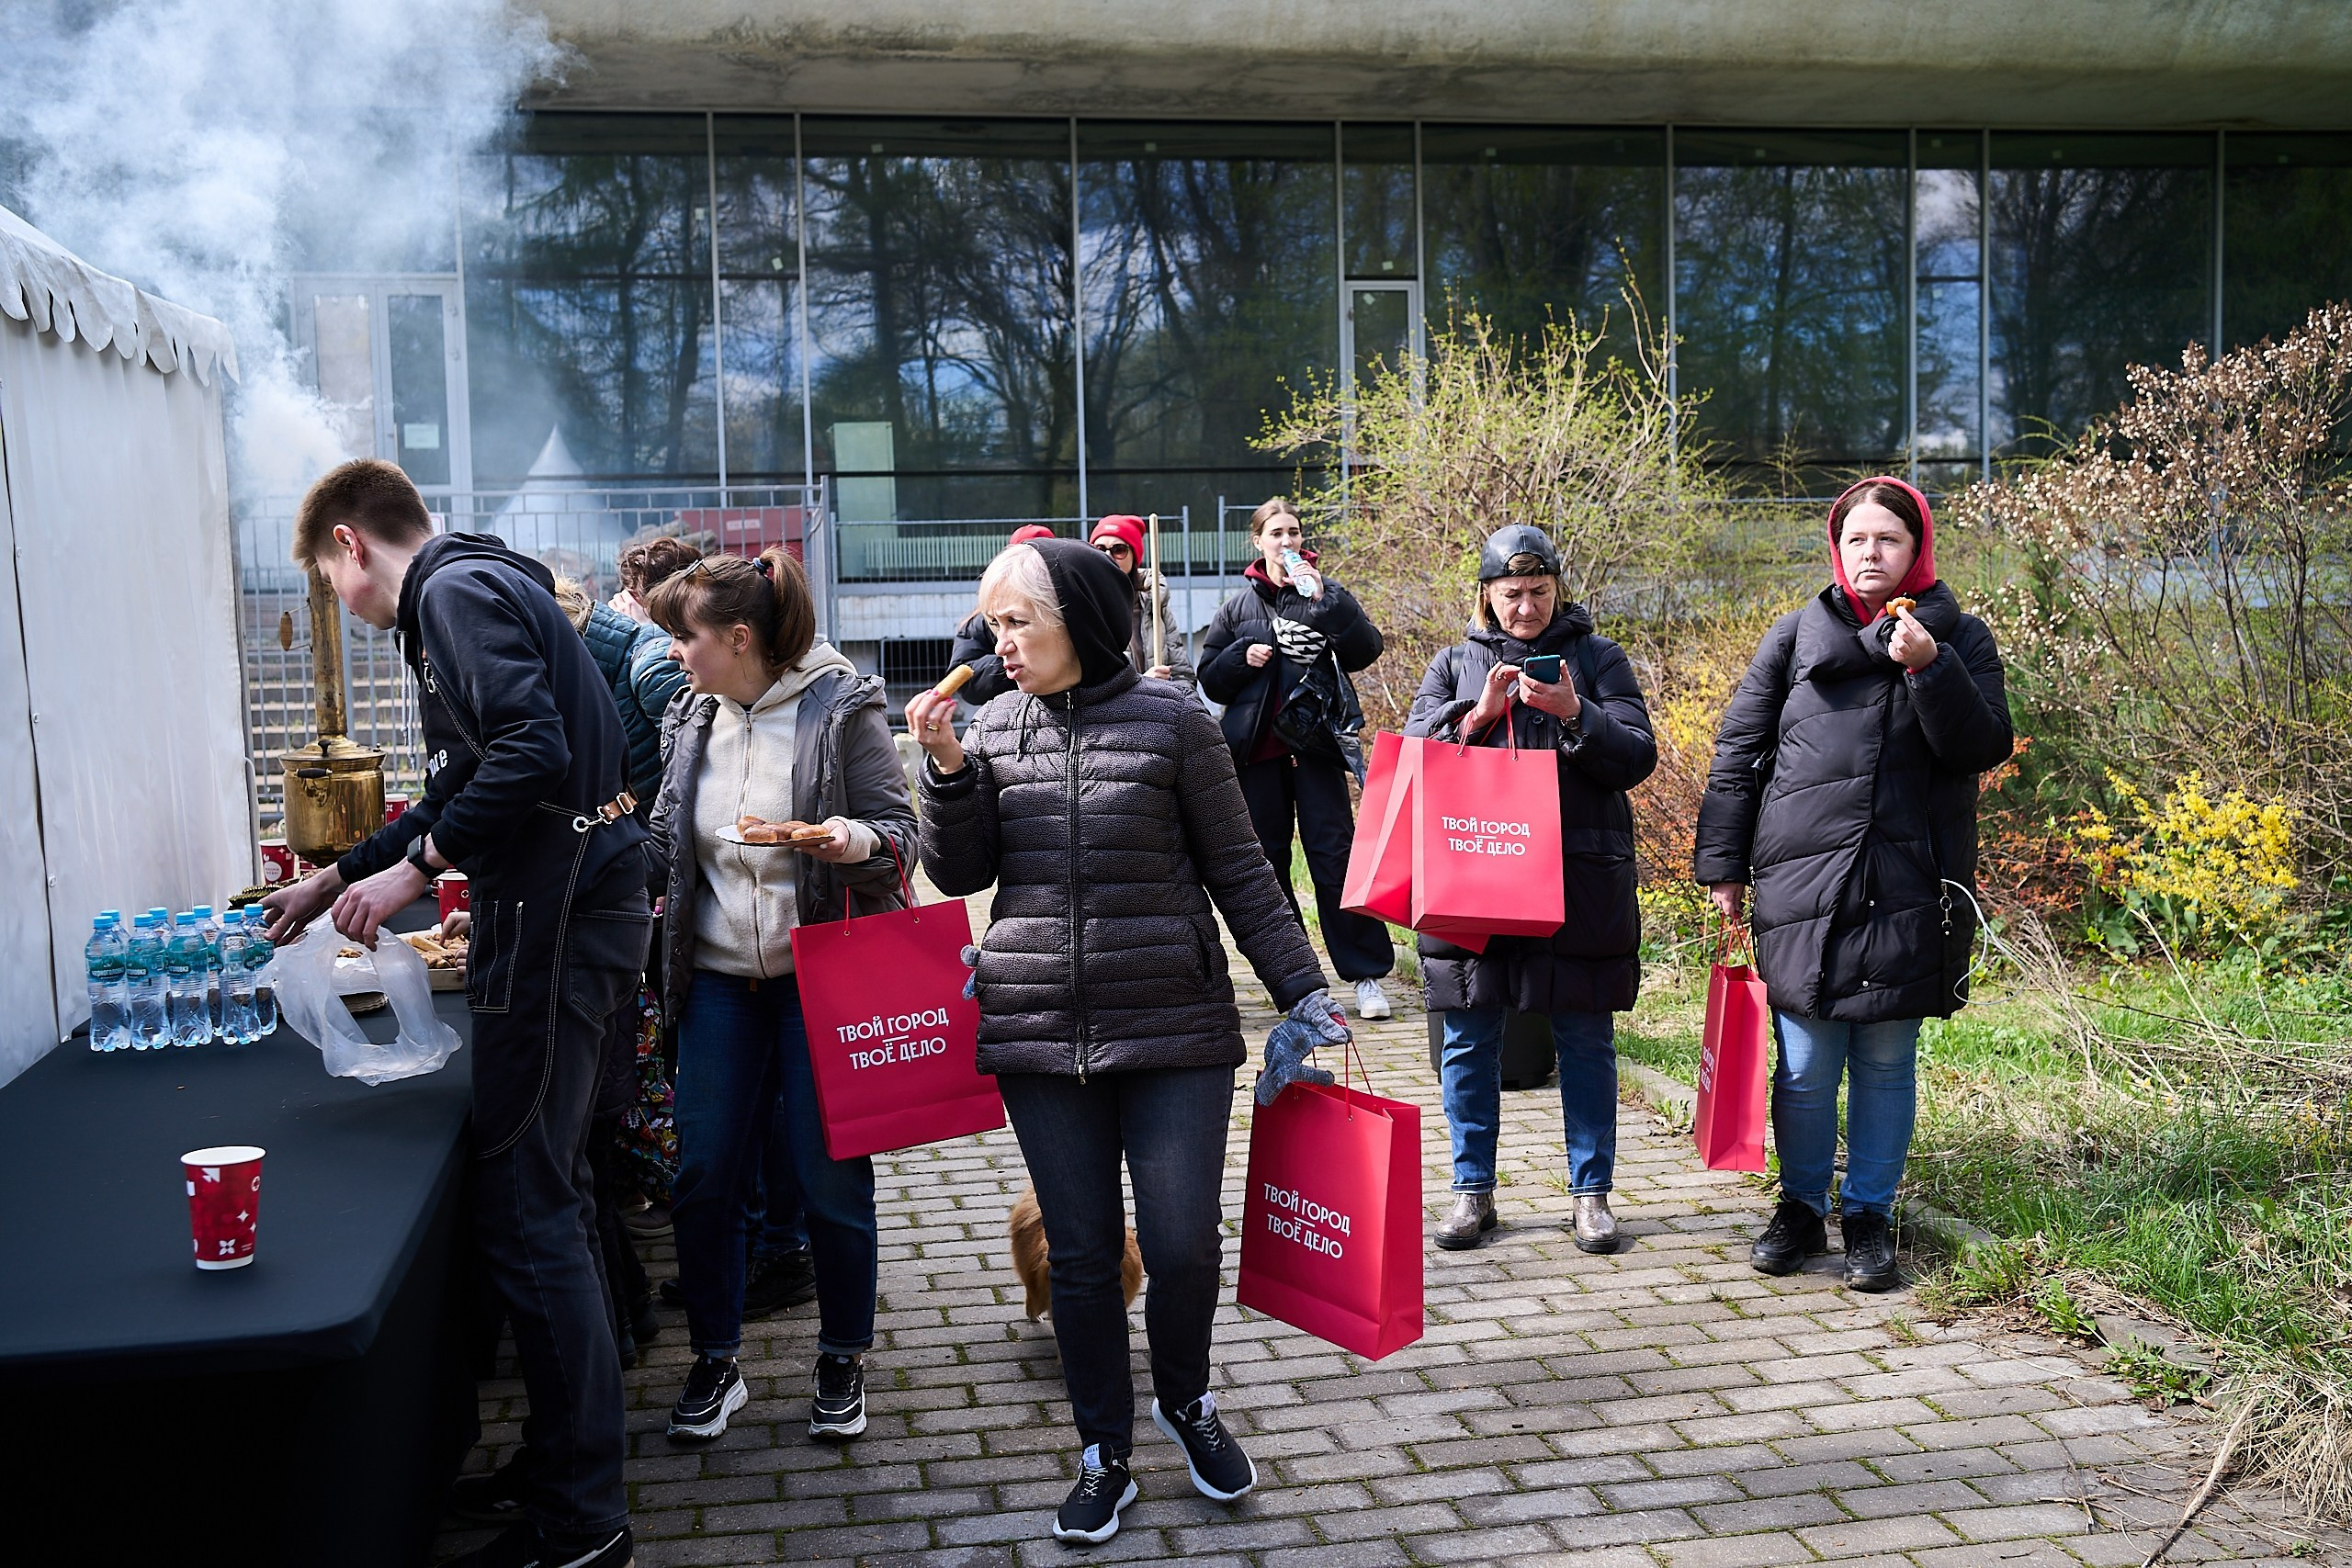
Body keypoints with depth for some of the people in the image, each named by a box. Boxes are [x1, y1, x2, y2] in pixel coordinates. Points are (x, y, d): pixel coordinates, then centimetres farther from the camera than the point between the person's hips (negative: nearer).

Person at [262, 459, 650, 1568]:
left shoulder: (459, 592, -10)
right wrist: (336, 881, 31)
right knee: (547, 1191, 17)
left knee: (523, 1212, -6)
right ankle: (568, 1450, 30)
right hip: (566, 906, 11)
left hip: (552, 920, -11)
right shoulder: (479, 587, 22)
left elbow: (535, 759, -24)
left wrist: (412, 868, -15)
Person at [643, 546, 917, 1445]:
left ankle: (843, 1360, 23)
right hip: (720, 978, 5)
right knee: (705, 1176, 5)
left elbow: (901, 831, -8)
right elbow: (667, 835, 20)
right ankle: (715, 1364, 23)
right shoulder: (693, 715, 8)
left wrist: (859, 839, -27)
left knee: (832, 1179, 2)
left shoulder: (842, 709, -9)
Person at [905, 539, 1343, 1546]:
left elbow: (1237, 871, 1)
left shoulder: (1172, 723, -4)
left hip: (1174, 1030, -2)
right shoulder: (992, 730, 6)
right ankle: (1103, 1457, 26)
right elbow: (960, 875, 8)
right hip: (1040, 1033, 3)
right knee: (1079, 1254, 8)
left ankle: (1186, 1401, 31)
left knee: (1183, 1244, 0)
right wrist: (947, 770, -7)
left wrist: (1303, 989, -1)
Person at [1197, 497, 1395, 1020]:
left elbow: (1365, 652, -9)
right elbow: (1209, 677, 12)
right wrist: (1242, 656, -8)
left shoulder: (1327, 594, 5)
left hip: (1315, 746, -3)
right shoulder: (1238, 606, 10)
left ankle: (1367, 975, 0)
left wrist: (1324, 601, -19)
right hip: (1258, 751, 3)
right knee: (1266, 860, 7)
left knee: (1335, 858, -5)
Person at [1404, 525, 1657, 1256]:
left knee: (1584, 1041, 5)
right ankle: (1473, 1190, 18)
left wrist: (1574, 715, -16)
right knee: (1469, 1040, 6)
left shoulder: (1598, 658, 7)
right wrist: (1479, 714, -11)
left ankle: (1591, 1191, 17)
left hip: (1580, 879, -1)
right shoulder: (1455, 664, 12)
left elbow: (1638, 756, 0)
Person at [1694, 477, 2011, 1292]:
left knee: (1887, 1063, 7)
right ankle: (1800, 1208, 21)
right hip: (1800, 883, 0)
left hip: (1907, 889, 0)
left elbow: (1984, 747, -3)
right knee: (1804, 1066, 4)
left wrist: (1928, 668, -17)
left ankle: (1869, 1216, 21)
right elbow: (1737, 751, 9)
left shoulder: (1958, 638, 8)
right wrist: (1722, 865, 5)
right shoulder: (1797, 634, 8)